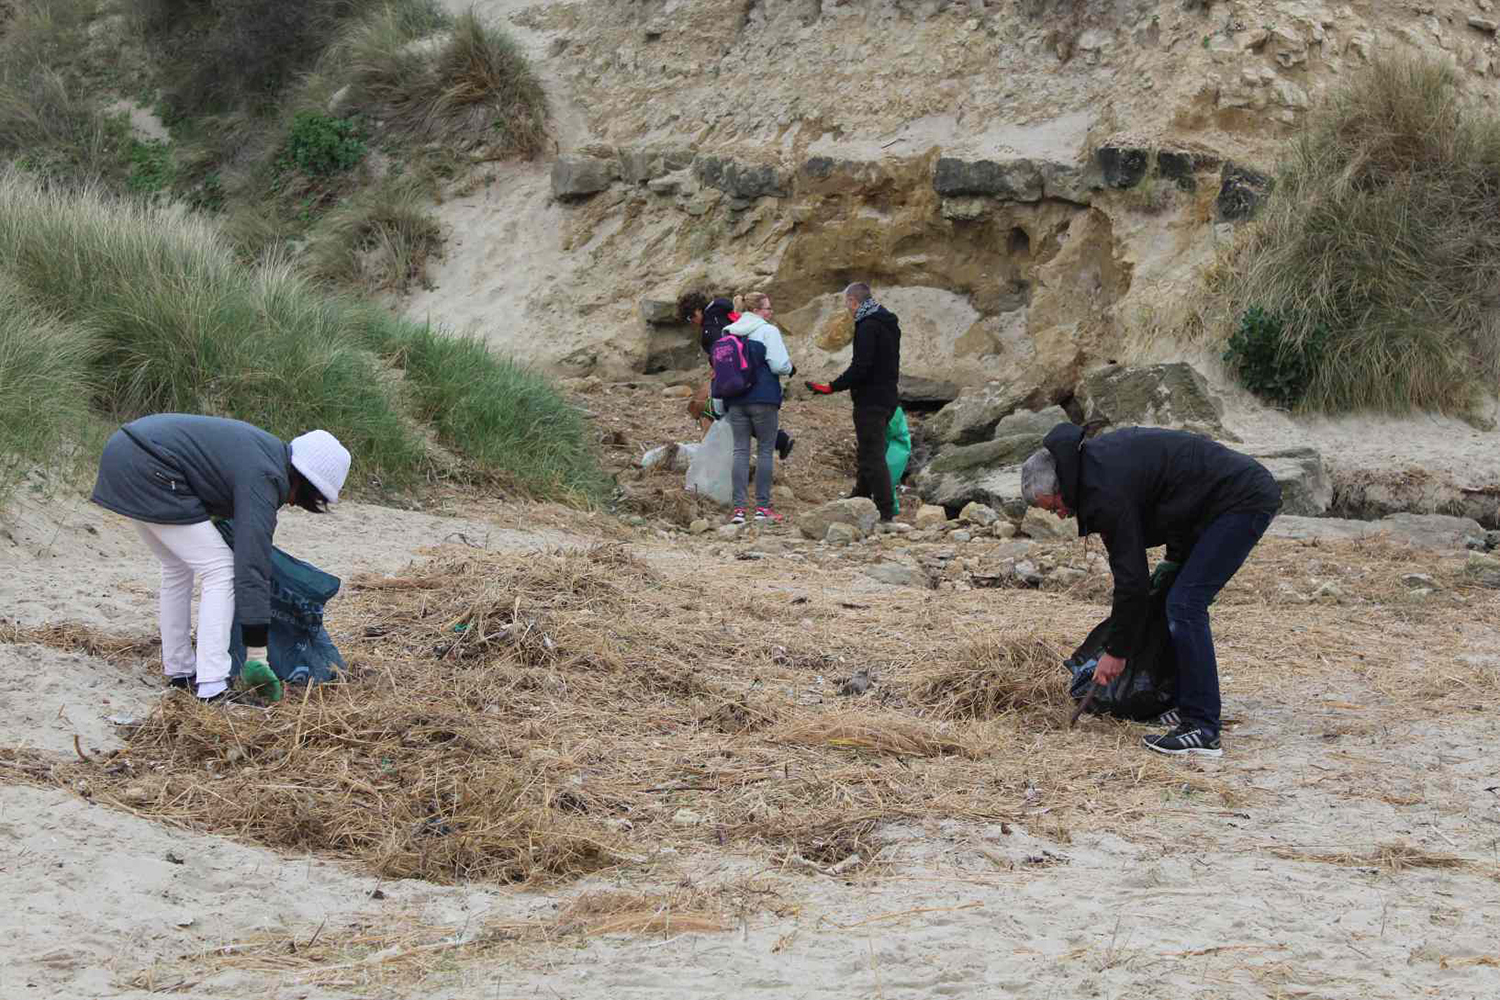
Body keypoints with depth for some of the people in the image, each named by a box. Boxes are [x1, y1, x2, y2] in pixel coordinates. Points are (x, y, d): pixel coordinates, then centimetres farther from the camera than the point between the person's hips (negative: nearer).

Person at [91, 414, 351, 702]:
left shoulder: (270, 449, 15)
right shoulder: (263, 479, -13)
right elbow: (252, 567, -17)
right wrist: (256, 655, -16)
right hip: (149, 471, -10)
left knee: (178, 568, 22)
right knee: (220, 570, -5)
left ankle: (179, 671, 25)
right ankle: (211, 685, -10)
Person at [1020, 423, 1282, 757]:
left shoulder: (1106, 492, -20)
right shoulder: (1094, 454, 10)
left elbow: (1131, 578, -16)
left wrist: (1116, 651, -7)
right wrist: (1177, 558, 17)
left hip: (1244, 500, -11)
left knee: (1185, 605, -13)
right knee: (1185, 601, 14)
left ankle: (1202, 731, -13)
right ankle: (1192, 707, 19)